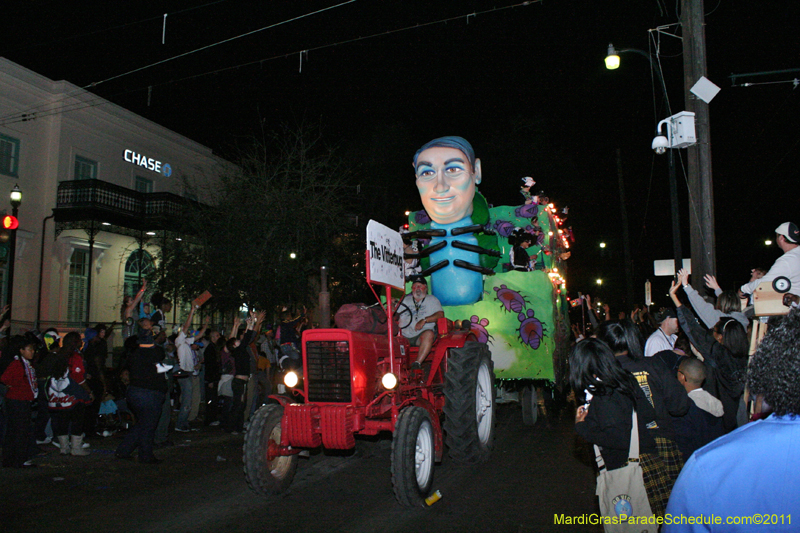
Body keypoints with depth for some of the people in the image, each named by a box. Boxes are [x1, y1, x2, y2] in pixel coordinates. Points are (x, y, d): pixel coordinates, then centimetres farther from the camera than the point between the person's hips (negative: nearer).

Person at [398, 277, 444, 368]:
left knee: (429, 333, -37)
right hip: (405, 336, 3)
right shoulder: (405, 300, 25)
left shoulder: (432, 299, 17)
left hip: (421, 334, -3)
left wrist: (424, 320, -14)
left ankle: (418, 363, -42)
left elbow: (440, 314, 0)